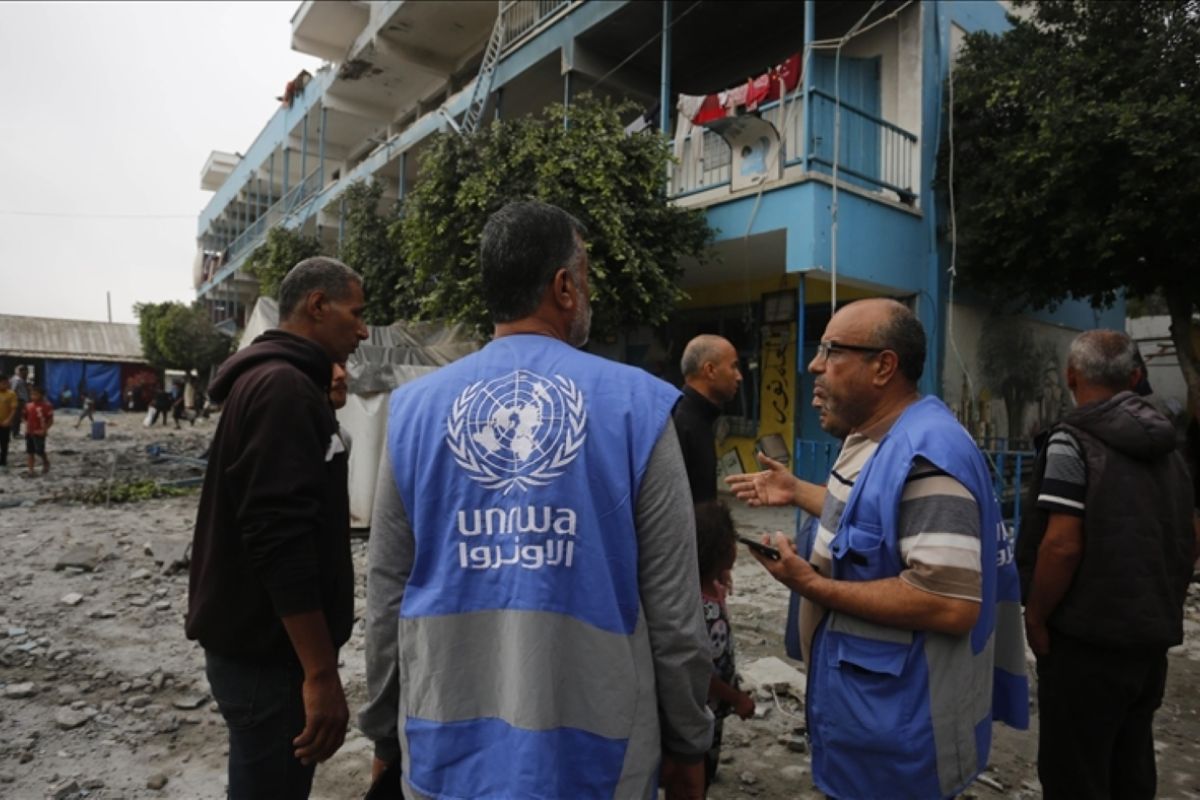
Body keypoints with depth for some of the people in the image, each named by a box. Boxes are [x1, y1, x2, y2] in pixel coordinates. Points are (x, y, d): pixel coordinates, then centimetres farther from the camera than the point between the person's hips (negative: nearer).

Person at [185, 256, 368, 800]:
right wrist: (321, 673, -24)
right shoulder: (284, 388, -20)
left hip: (261, 641, 10)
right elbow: (282, 541, -27)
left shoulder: (271, 380, 13)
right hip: (268, 652, -10)